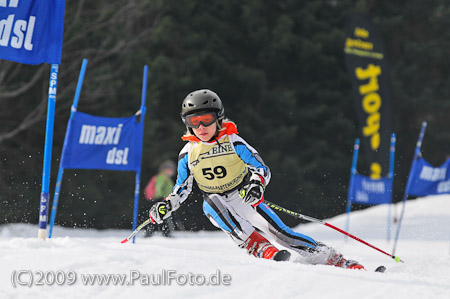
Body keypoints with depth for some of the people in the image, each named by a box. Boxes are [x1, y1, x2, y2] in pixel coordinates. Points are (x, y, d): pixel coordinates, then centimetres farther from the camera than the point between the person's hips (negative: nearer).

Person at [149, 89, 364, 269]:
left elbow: (261, 168, -13)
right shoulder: (188, 154, -5)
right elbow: (182, 188, 6)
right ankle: (259, 247, -38)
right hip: (217, 207, 1)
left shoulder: (233, 142, -11)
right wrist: (167, 205, -12)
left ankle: (336, 260, -11)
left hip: (245, 198, -1)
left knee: (280, 232, -16)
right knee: (212, 200, -34)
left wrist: (257, 183, -35)